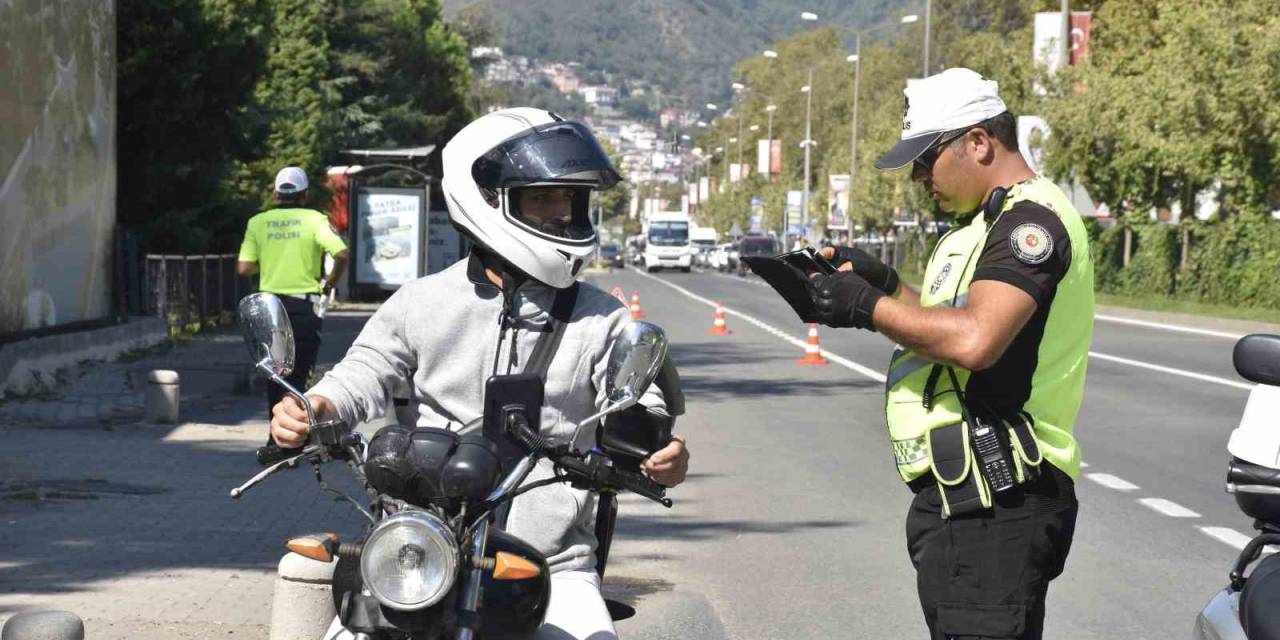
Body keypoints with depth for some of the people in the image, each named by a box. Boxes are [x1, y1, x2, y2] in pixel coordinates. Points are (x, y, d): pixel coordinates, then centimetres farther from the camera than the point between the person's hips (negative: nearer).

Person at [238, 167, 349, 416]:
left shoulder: (258, 222, 3)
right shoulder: (314, 219, -4)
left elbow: (244, 267, -2)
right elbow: (341, 254, -16)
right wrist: (330, 282, 1)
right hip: (304, 306, -3)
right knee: (298, 373, -1)